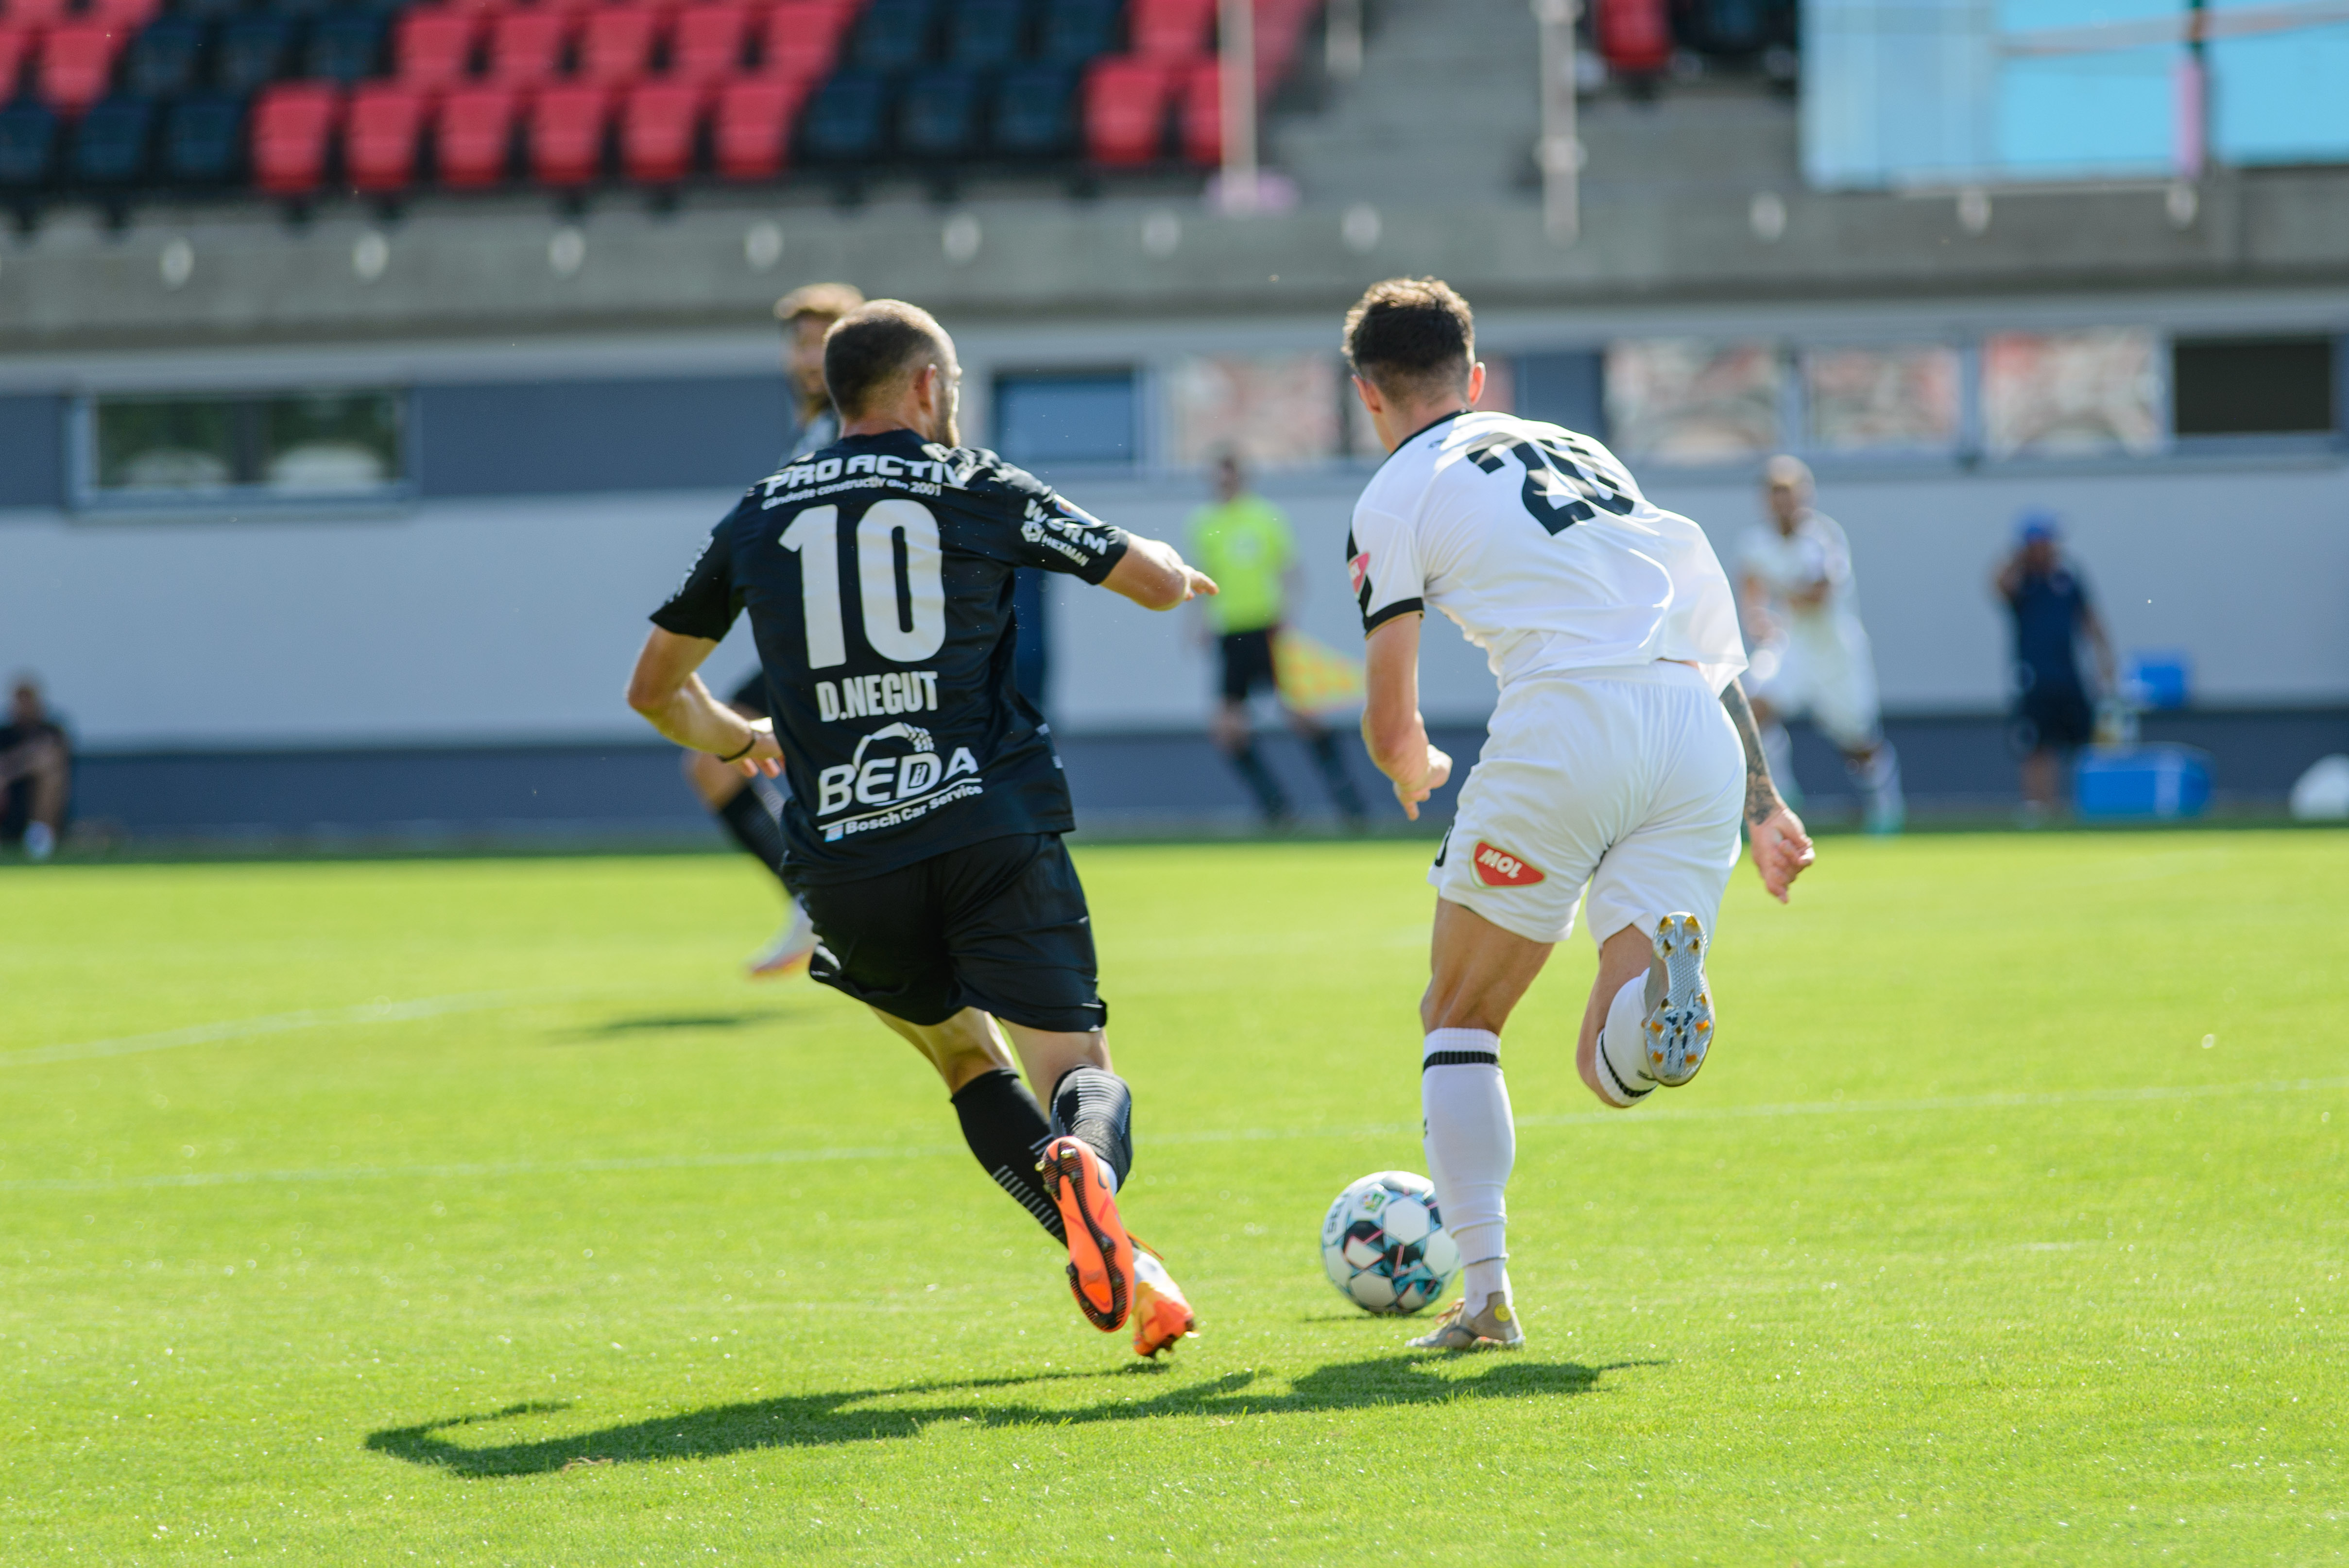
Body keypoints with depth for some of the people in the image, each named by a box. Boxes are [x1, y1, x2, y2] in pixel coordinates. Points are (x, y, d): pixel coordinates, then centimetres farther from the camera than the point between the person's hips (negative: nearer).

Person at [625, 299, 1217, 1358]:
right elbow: (1157, 583, 11)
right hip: (993, 828, -3)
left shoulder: (760, 517, 15)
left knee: (967, 1059, 20)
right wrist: (1170, 568, 37)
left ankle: (1106, 1253, -4)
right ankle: (1084, 1162, -40)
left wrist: (738, 741, 45)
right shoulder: (975, 489, 7)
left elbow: (654, 688, 24)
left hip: (843, 861, 3)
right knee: (1080, 1067, -1)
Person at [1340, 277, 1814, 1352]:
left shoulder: (1398, 497, 11)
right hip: (1703, 734, 5)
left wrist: (1415, 775, 32)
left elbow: (1391, 726, 8)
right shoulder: (1581, 453, 30)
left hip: (1567, 721, -5)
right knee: (1611, 1070, 5)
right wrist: (1762, 807, 30)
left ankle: (1485, 1293, 3)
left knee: (1459, 1021, 15)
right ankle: (1663, 979, -30)